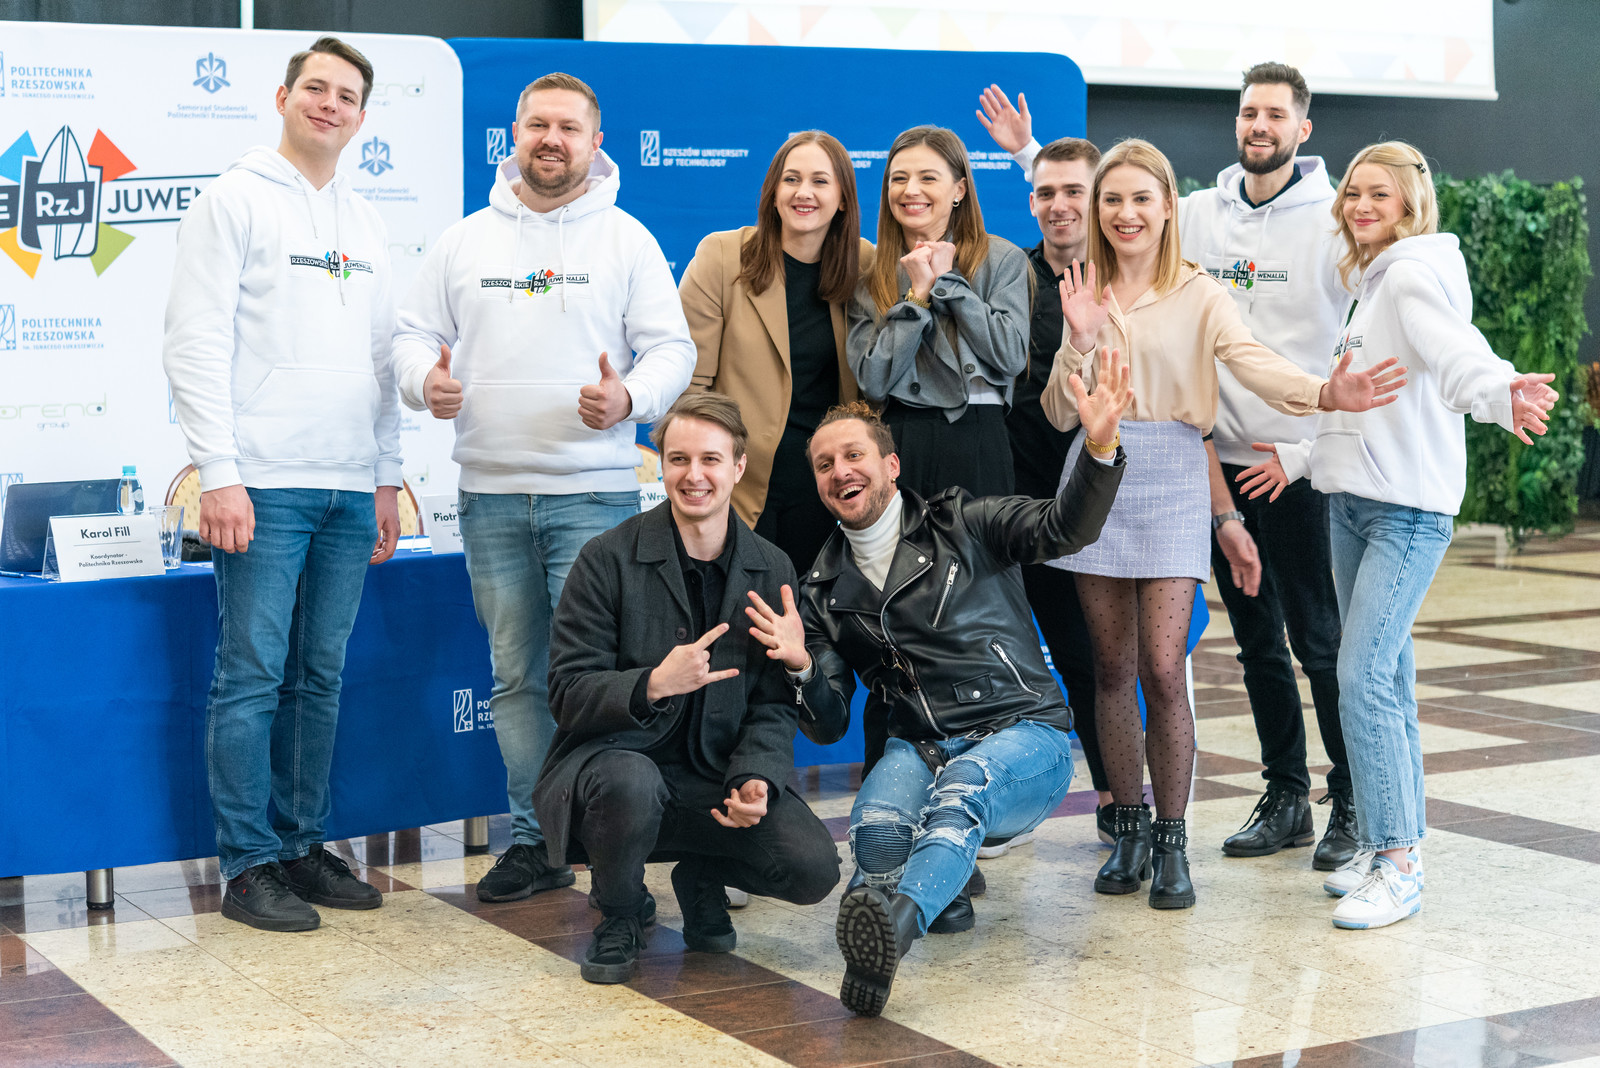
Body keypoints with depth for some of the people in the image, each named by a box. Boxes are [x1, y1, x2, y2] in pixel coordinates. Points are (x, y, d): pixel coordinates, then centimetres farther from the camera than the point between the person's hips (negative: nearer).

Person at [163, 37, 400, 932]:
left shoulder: (369, 228, 18)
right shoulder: (236, 202, -1)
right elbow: (196, 344, -7)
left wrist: (386, 479, 14)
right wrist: (219, 474, -14)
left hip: (348, 492, 6)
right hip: (265, 486, -6)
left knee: (322, 674, 9)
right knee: (254, 673, -4)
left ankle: (304, 844, 18)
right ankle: (249, 863, 3)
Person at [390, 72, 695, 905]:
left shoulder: (626, 240, 4)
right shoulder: (464, 241, 12)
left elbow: (672, 350, 1)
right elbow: (413, 332, 15)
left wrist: (630, 397, -20)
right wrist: (425, 379, -8)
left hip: (593, 492, -3)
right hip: (490, 494, 3)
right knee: (516, 675, 9)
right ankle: (535, 841, 18)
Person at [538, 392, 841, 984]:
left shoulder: (771, 570, 3)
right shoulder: (609, 559, -8)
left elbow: (774, 702, 3)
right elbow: (569, 695, -11)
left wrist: (756, 779, -18)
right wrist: (652, 685, -31)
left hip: (717, 777, 3)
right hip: (614, 757, -3)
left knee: (814, 867, -21)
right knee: (631, 781, -39)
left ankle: (702, 878, 14)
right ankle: (620, 913, -5)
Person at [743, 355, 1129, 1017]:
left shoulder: (964, 527, 7)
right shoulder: (825, 589, 15)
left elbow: (1064, 529, -11)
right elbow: (829, 726, 12)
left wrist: (1101, 449, -30)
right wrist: (800, 666, -10)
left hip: (1025, 737, -3)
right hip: (920, 749, 3)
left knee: (959, 789, -38)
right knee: (876, 826, -32)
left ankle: (893, 920, -63)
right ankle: (945, 885, 0)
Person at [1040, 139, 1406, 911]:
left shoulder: (1198, 295, 1)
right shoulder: (1085, 297, 12)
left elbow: (1253, 362, -17)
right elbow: (1060, 414, 9)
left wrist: (1323, 392, -36)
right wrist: (1081, 344, -9)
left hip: (1170, 479, -3)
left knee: (1162, 670, -9)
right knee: (1112, 670, 6)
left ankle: (1172, 842, 4)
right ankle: (1130, 829, 19)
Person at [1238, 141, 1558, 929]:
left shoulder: (1417, 273, -10)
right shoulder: (1371, 283, 19)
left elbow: (1453, 353, -30)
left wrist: (1501, 393, -50)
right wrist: (1302, 457, 33)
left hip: (1410, 507, -9)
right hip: (1352, 502, 9)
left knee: (1363, 678, -15)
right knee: (1385, 679, 12)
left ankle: (1399, 866, -10)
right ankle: (1382, 842, 20)